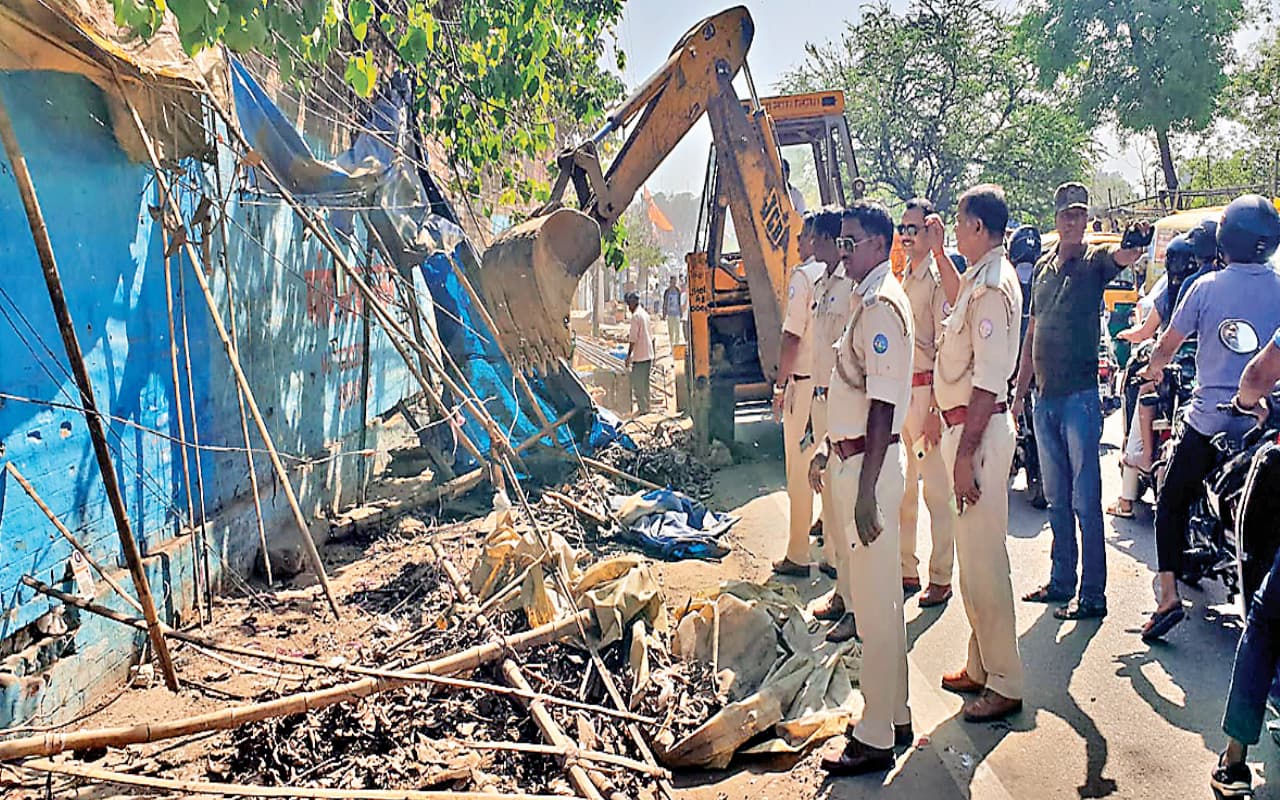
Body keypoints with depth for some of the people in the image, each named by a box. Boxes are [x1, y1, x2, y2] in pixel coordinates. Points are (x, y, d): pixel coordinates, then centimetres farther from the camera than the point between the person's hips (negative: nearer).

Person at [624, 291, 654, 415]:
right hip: (648, 355, 9)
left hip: (640, 357, -9)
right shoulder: (645, 314, 13)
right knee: (644, 383, 15)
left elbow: (633, 339, -17)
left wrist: (629, 355, -13)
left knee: (638, 385, -2)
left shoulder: (635, 316, -14)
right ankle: (645, 408, 21)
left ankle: (643, 409, 0)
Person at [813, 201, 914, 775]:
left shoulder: (882, 306, -17)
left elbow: (883, 407, -22)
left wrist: (866, 492, -24)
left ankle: (876, 739, 10)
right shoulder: (866, 300, 14)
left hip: (870, 466, -10)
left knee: (875, 601, -1)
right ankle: (893, 715, 31)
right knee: (872, 593, 17)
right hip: (851, 458, 10)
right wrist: (829, 447, 24)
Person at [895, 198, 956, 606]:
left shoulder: (940, 278, -9)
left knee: (936, 489, 0)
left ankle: (941, 578, 10)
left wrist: (936, 408, -17)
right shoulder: (900, 277, 14)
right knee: (902, 486, 13)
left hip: (927, 389, -8)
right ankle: (907, 569, 24)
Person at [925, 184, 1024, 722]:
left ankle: (1004, 684, 8)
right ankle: (982, 667, 29)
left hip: (979, 431, -10)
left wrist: (966, 454, -23)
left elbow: (988, 381, -23)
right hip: (968, 427, 10)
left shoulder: (992, 286, -19)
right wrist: (938, 253, 37)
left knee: (982, 557, -3)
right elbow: (957, 298, 40)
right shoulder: (981, 277, 12)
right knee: (973, 553, 17)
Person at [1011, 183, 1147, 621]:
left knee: (1085, 500, -3)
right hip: (1045, 398, 6)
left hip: (1080, 395, -6)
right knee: (1056, 499, 14)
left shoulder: (1096, 259, -3)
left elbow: (1125, 256, -27)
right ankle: (1061, 581, 25)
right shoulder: (1043, 267, 14)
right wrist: (1019, 391, 16)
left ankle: (1093, 595, 4)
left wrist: (1135, 244, -51)